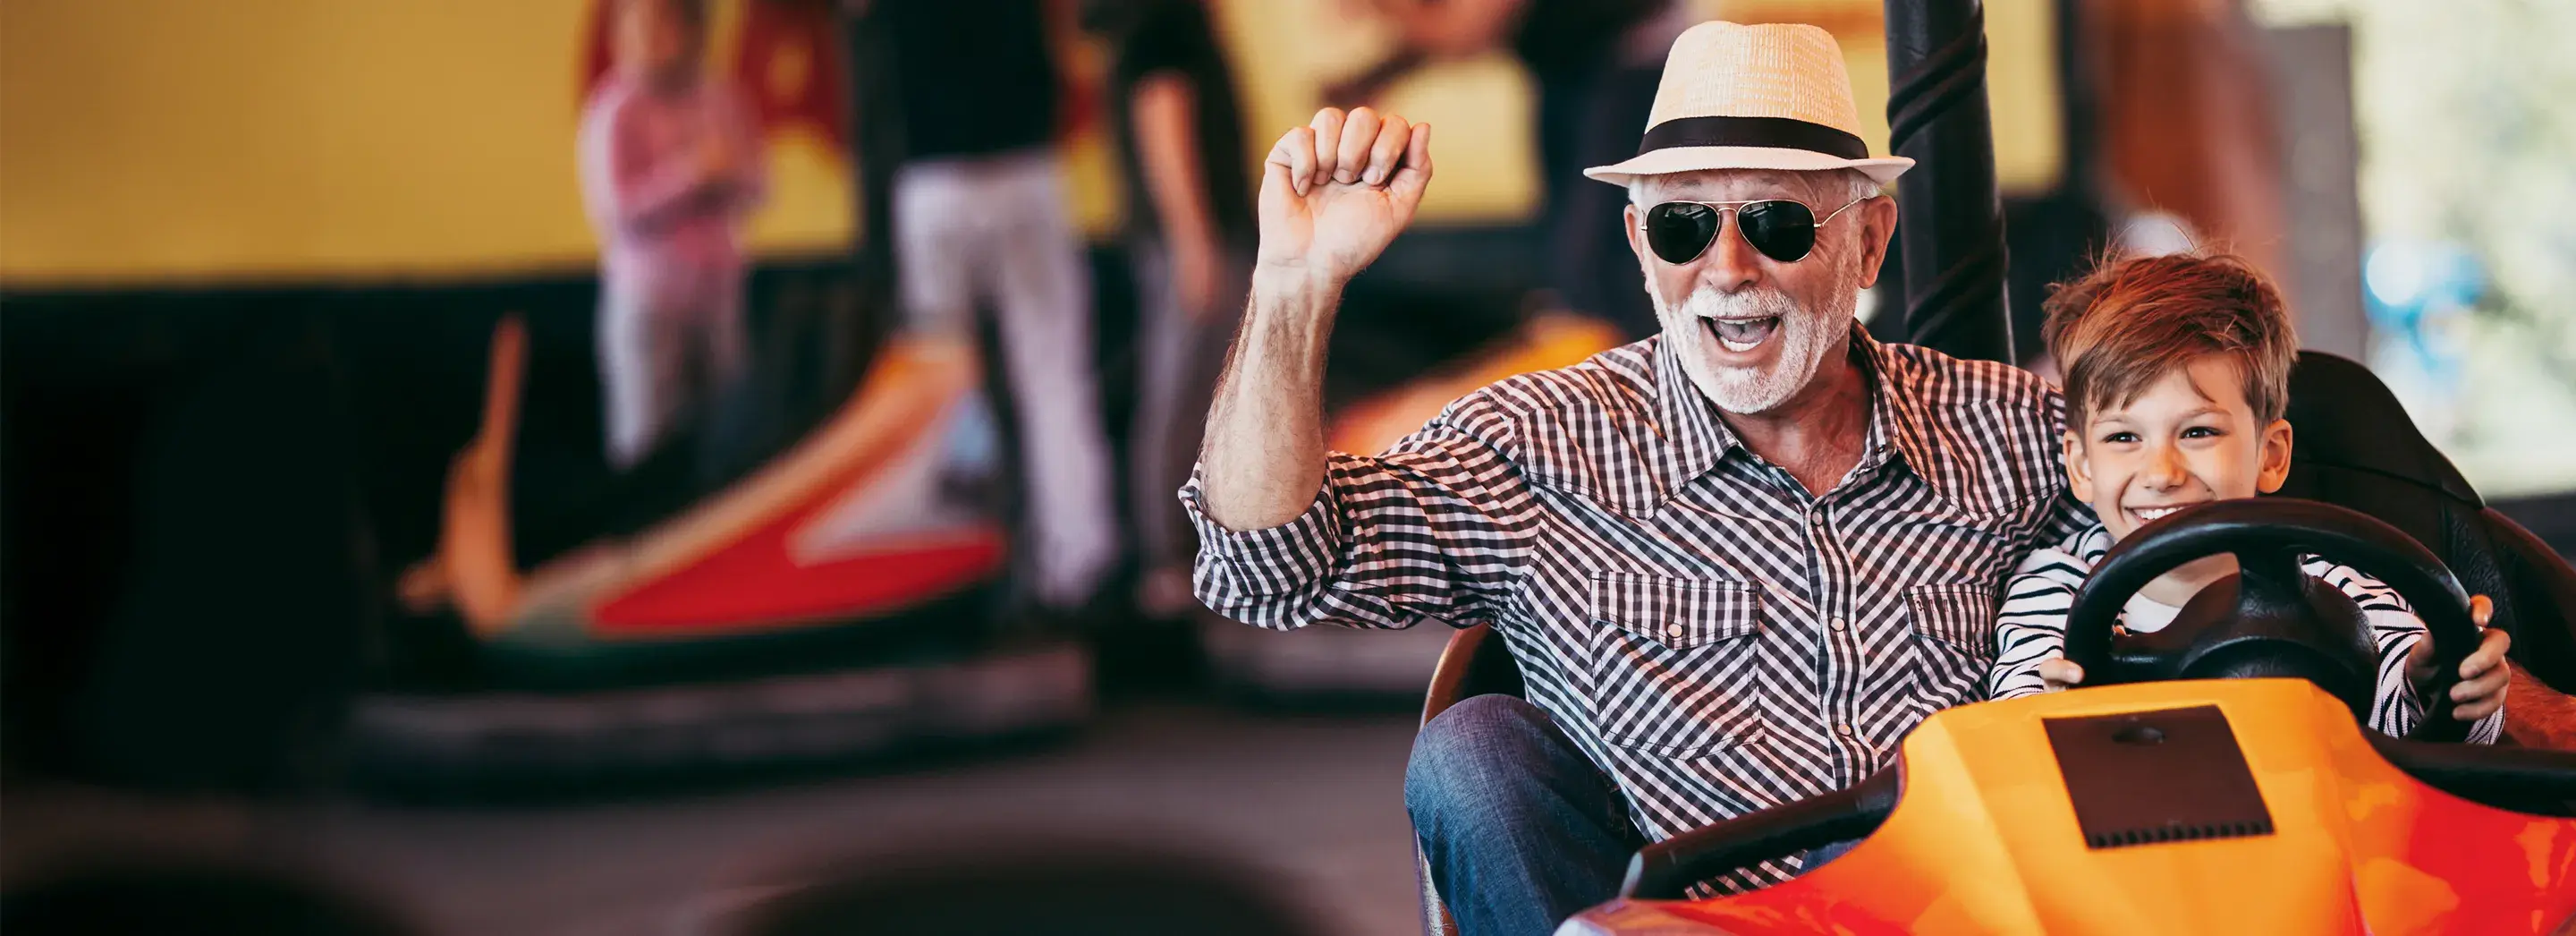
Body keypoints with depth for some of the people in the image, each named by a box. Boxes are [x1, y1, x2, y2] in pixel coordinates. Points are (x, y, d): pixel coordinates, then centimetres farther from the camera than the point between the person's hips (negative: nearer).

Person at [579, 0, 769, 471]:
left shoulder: (722, 100, 4)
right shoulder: (615, 113, -10)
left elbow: (755, 190, 10)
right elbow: (618, 211, -17)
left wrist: (730, 175, -12)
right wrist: (693, 171, -21)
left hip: (720, 290, 5)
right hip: (646, 295, -5)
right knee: (646, 438, -1)